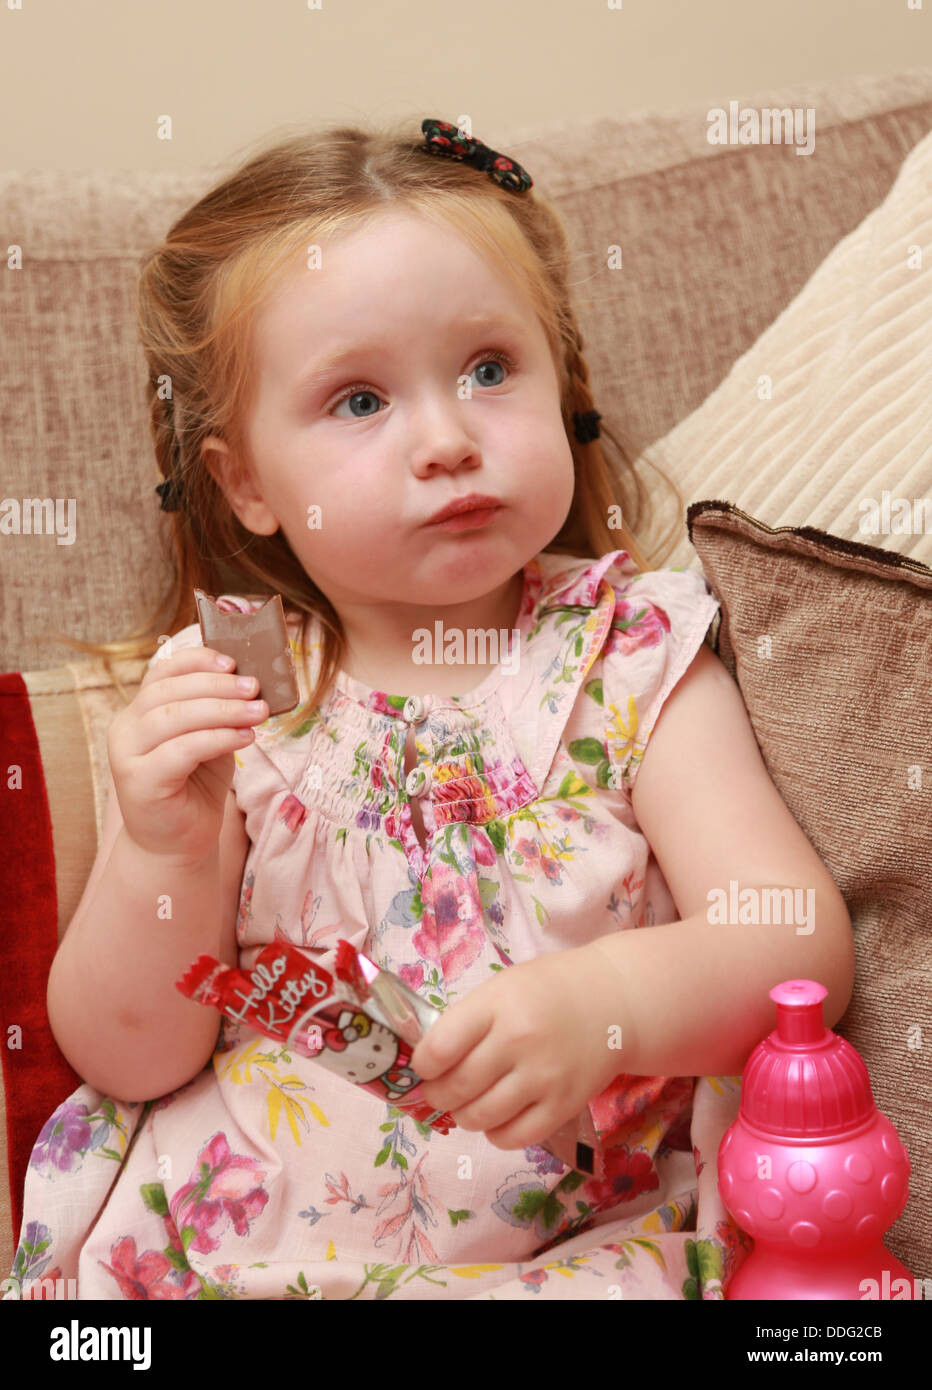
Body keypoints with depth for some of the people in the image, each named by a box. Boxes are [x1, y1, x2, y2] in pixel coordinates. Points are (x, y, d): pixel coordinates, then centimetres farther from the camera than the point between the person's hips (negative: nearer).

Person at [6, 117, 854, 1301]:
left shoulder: (635, 656, -2)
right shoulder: (214, 694, 0)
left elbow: (803, 945, -11)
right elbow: (129, 1059, -1)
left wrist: (610, 1001, -31)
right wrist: (163, 855, -21)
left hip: (569, 1238, -1)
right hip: (239, 1229, 2)